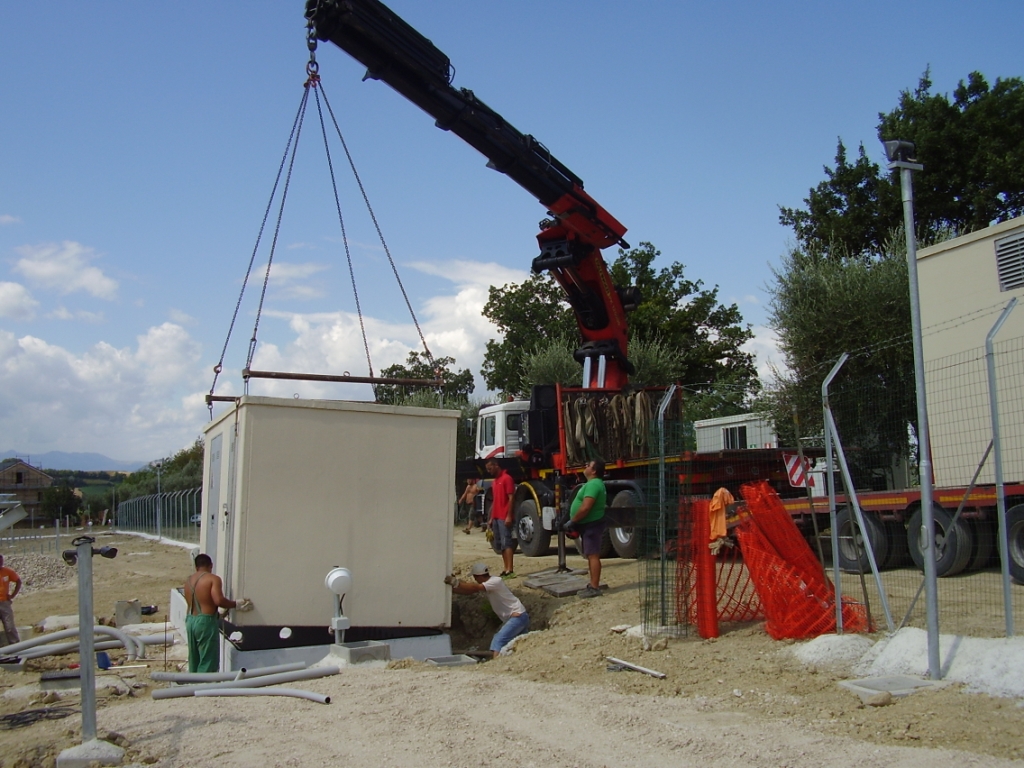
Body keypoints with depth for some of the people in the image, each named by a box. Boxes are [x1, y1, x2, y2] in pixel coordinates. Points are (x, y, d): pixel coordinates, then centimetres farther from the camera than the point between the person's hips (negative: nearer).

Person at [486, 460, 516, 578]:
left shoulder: (507, 478, -8)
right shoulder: (494, 481, 19)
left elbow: (511, 498, -14)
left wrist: (509, 516, -19)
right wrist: (491, 518, 17)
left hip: (504, 517, -9)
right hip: (496, 517, 9)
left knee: (506, 542, -12)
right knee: (499, 544, 8)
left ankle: (510, 570, -15)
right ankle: (506, 569, 11)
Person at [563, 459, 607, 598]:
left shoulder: (593, 484, -19)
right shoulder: (595, 483, 16)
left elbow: (585, 508, -27)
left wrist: (571, 522, -17)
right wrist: (575, 522, 21)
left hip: (591, 525, -11)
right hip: (589, 524, 11)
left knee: (593, 555, -10)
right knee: (591, 555, 13)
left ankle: (594, 588, -10)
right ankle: (593, 585, 19)